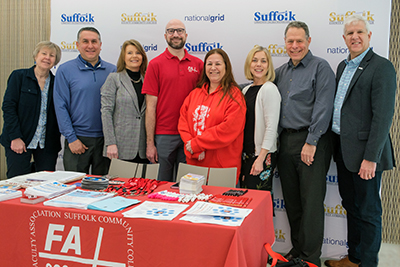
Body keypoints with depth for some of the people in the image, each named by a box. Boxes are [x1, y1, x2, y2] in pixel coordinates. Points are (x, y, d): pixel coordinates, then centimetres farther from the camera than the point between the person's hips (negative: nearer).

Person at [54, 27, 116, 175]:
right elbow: (61, 106, -3)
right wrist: (71, 139, -9)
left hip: (105, 139, 2)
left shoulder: (112, 70, 6)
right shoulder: (65, 70, -1)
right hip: (78, 139, -2)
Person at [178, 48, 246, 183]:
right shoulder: (195, 93, 13)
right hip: (194, 161, 4)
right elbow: (183, 122, 6)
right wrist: (193, 149, -10)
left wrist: (196, 144, -13)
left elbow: (229, 129, -15)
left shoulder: (234, 95, -4)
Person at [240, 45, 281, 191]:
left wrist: (261, 158, -20)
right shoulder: (247, 89, 12)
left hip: (263, 156, -8)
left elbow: (271, 126, -17)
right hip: (246, 154, 8)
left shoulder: (269, 89, -11)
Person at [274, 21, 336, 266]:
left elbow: (323, 107, -12)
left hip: (312, 143, -6)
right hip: (286, 142, 7)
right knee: (291, 200, 12)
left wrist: (311, 142, -17)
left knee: (311, 201, -3)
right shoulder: (281, 72, 16)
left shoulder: (320, 67, -4)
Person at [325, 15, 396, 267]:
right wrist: (338, 146, 12)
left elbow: (383, 116, -18)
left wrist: (371, 158, -22)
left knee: (368, 211, 5)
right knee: (351, 206, 19)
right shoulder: (343, 66, 13)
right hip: (344, 151, 8)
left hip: (364, 152, -8)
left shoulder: (381, 67, -12)